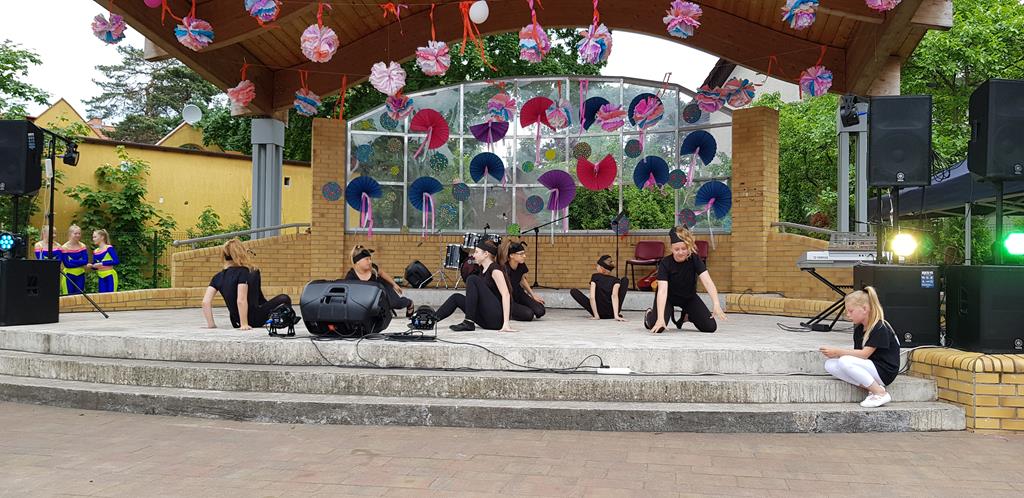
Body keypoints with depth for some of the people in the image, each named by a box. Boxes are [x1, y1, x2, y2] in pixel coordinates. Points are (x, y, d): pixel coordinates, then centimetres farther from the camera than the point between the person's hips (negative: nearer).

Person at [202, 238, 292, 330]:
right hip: (253, 320, -7)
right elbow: (241, 301, -29)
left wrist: (211, 324, -5)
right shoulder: (243, 272, -19)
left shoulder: (218, 277, -2)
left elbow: (206, 302, -10)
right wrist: (244, 324, -24)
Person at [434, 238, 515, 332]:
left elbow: (506, 295, -21)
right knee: (457, 298, 4)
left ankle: (469, 323, -18)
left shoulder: (495, 269, -10)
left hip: (498, 318, -9)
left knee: (472, 279, -16)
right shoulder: (483, 271, 16)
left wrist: (506, 323, -29)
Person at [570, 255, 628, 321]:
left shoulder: (595, 277, -5)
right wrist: (616, 315, -33)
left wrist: (596, 315, -17)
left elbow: (592, 297, -16)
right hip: (612, 314, 0)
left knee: (573, 291, 10)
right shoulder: (616, 280, -5)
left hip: (600, 314, 0)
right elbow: (614, 296, -23)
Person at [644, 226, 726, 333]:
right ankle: (650, 315, 12)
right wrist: (660, 318, -50)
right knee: (658, 328, -26)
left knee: (710, 327, -10)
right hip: (668, 297, -3)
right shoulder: (665, 263, -29)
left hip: (689, 297, 3)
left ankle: (686, 316, 21)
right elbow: (662, 290, -39)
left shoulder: (694, 259, -23)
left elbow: (708, 282, -33)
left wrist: (716, 305, -49)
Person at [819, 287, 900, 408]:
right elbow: (857, 352, 6)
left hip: (885, 372, -8)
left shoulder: (880, 329, -15)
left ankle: (880, 393, -15)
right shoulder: (859, 328, 12)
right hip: (870, 368, 8)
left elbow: (864, 354, -22)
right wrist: (835, 353, -11)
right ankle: (872, 388, -11)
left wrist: (838, 352, -20)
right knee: (830, 364, -11)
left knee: (845, 362, -31)